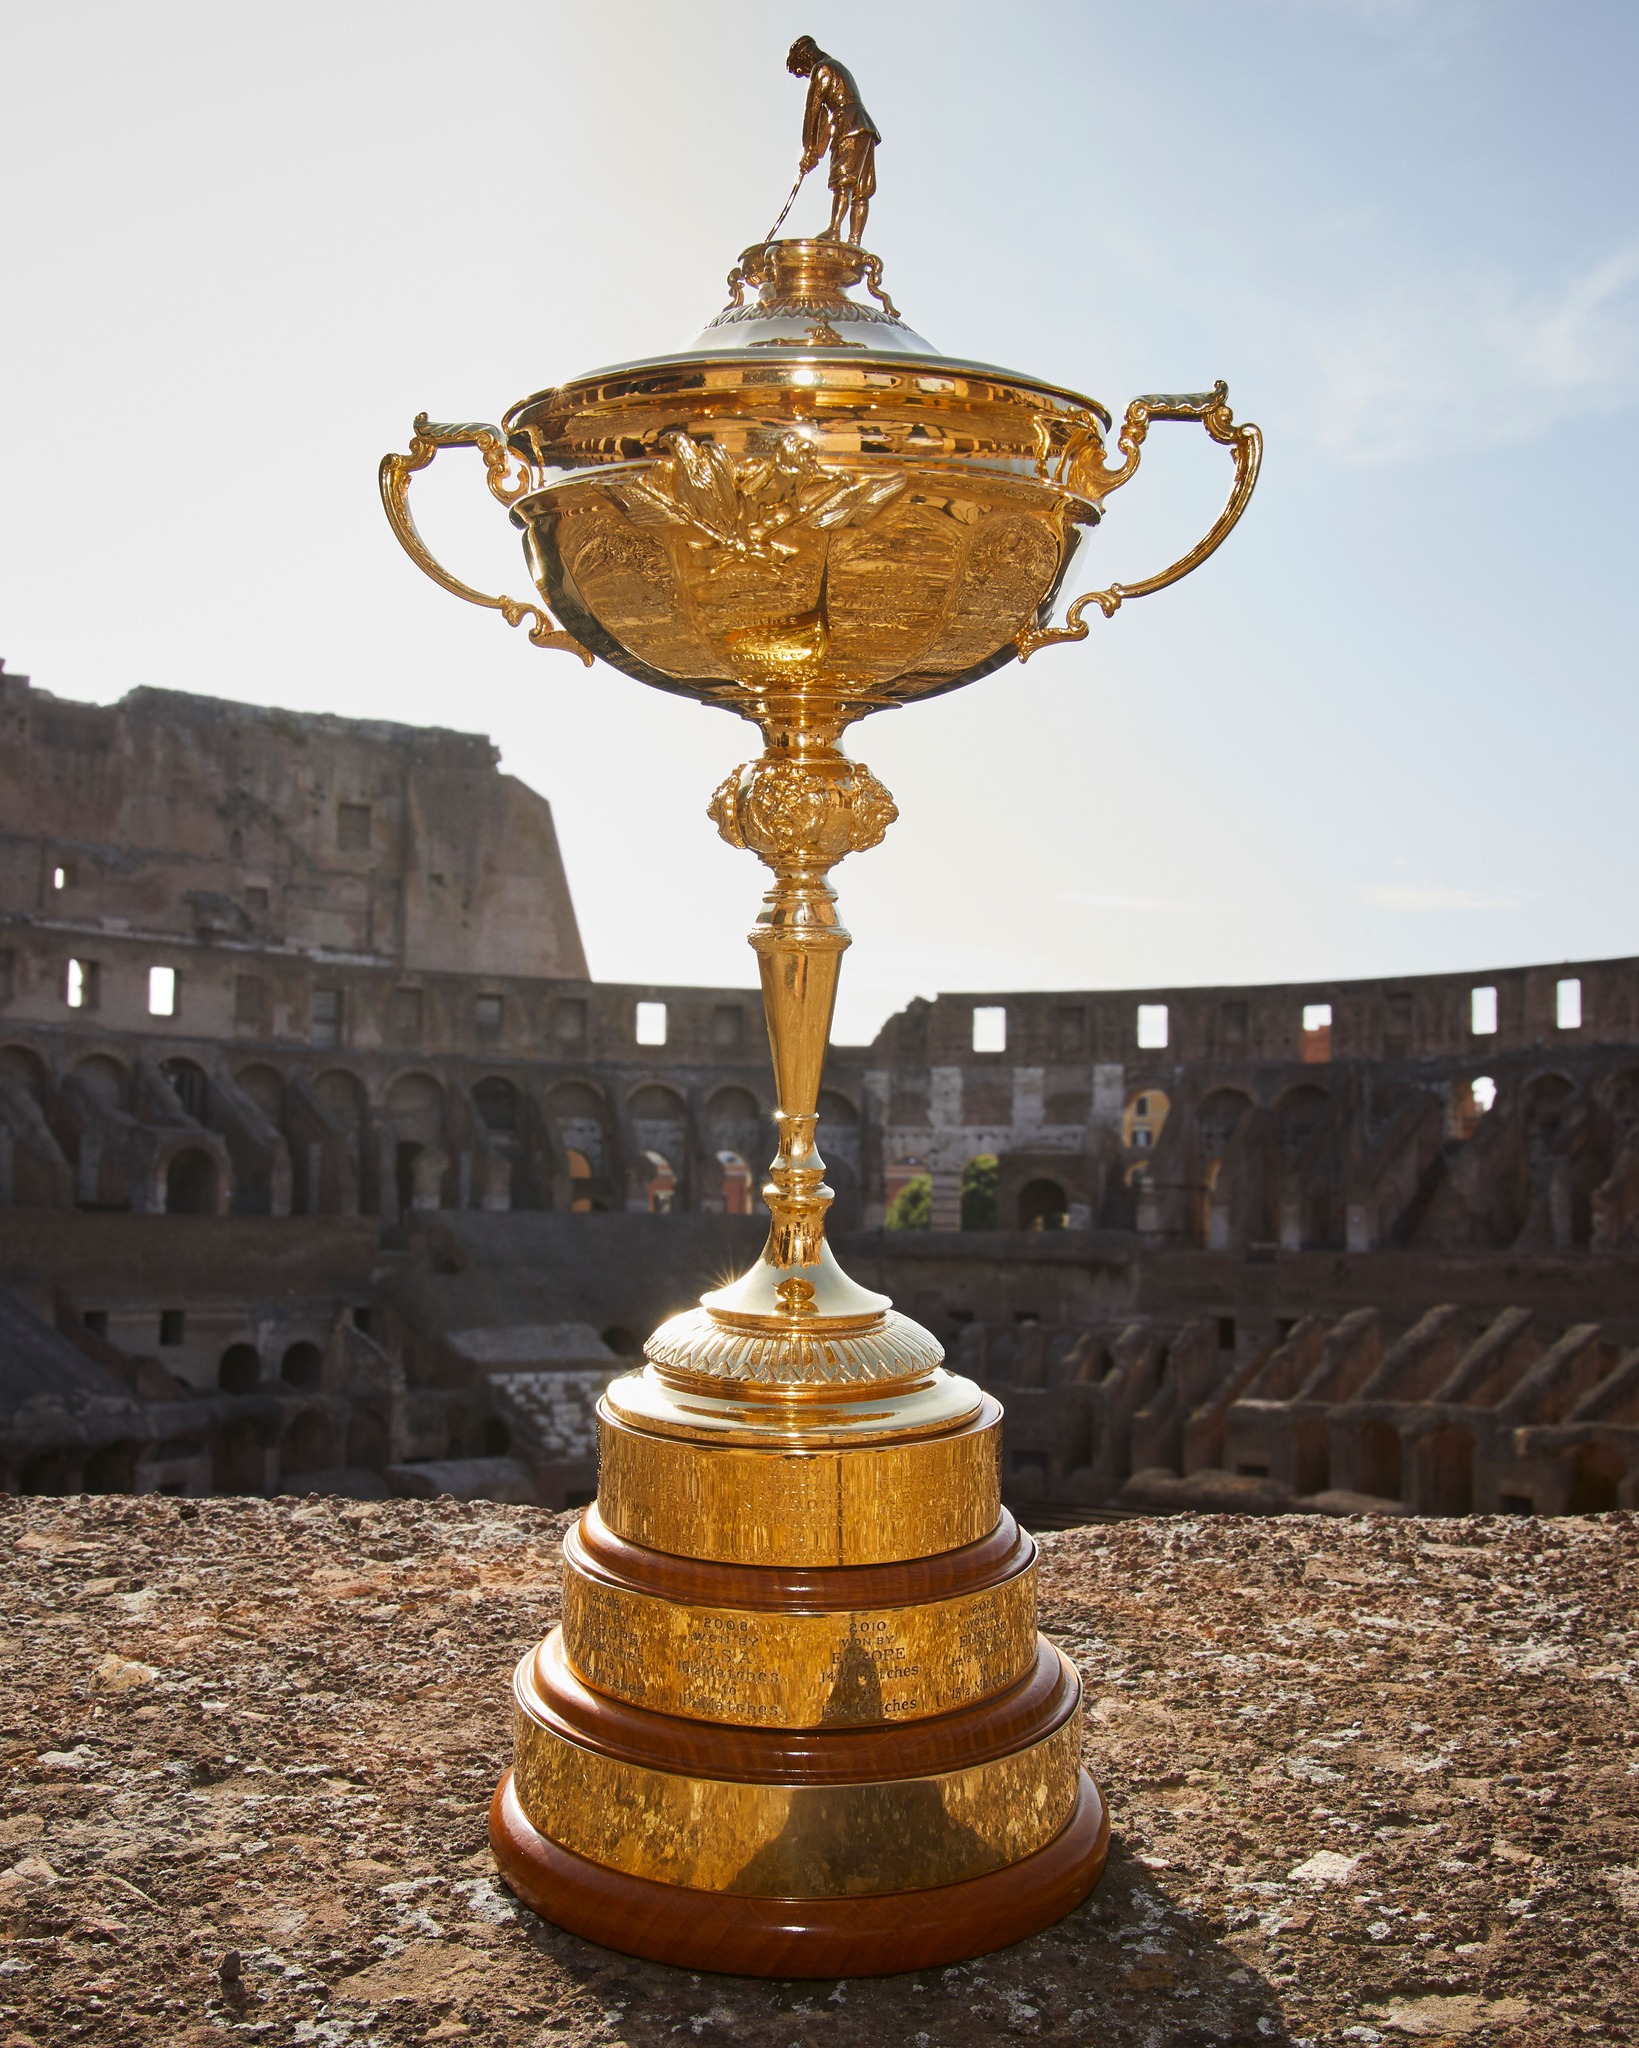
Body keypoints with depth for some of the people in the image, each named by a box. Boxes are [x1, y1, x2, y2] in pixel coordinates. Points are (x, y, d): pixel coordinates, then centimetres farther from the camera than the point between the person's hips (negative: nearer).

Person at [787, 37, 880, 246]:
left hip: (850, 127, -9)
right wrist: (817, 151, 22)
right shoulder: (839, 69, 32)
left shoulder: (821, 69, 3)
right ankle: (854, 240, -7)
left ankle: (834, 231, -34)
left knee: (842, 181, -21)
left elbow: (812, 109, -3)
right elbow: (826, 114, 27)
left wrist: (808, 150, -4)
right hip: (865, 130, 9)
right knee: (860, 191, -1)